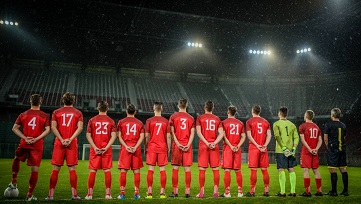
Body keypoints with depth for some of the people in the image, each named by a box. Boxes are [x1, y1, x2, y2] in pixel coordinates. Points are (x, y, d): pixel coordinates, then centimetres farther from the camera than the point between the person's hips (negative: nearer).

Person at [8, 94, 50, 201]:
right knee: (34, 170, 2)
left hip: (24, 144, 2)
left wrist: (25, 138, -4)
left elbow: (15, 128, 0)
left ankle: (14, 182, 32)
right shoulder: (45, 116, 0)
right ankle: (29, 195, 5)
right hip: (37, 146, -2)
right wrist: (36, 139, -10)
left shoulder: (23, 115, 6)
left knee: (16, 160, 32)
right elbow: (47, 130, -11)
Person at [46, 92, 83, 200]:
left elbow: (53, 127, -3)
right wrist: (70, 139, -10)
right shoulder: (78, 113, 7)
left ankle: (51, 194, 6)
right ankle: (74, 194, 2)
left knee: (55, 169, 5)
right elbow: (80, 128, -6)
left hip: (59, 143, 1)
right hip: (72, 143, -1)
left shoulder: (56, 112, 9)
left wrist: (61, 140, -8)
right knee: (72, 169, 2)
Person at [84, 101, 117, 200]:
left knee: (93, 170, 4)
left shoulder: (92, 120, 5)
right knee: (107, 170, 3)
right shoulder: (111, 121, 4)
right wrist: (106, 148, -8)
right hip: (107, 149, 0)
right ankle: (108, 194, 5)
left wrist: (95, 147, -5)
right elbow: (113, 136, -5)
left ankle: (89, 194, 6)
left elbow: (88, 135, -2)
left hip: (95, 149, 0)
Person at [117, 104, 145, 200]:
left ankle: (122, 193, 1)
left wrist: (126, 146, -7)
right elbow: (142, 137, -1)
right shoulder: (140, 123, 9)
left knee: (123, 170, 2)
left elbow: (119, 136, -1)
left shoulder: (121, 122, 6)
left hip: (125, 148, -1)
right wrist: (135, 147, -8)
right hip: (136, 149, 1)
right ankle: (136, 193, 7)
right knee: (136, 170, 5)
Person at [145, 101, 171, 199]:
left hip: (152, 148, -1)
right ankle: (162, 192, 6)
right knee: (162, 170, 4)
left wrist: (145, 148, 8)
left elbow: (146, 136, -1)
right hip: (162, 148, 1)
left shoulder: (149, 121, -1)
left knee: (150, 170, 2)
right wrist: (168, 149, 10)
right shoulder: (166, 121, 3)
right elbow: (168, 136, 2)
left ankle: (150, 192, 2)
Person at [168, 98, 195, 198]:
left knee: (175, 169, 5)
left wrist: (178, 144, -8)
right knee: (187, 169, 3)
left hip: (177, 145, -1)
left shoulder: (173, 117, 3)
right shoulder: (191, 118, 7)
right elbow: (192, 133, -1)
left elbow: (172, 132, -4)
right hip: (187, 146, 1)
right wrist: (188, 145, -5)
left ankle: (175, 191, 7)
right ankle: (187, 191, 4)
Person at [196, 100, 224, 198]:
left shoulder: (200, 118, 3)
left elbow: (198, 132, -8)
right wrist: (214, 143, -9)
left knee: (202, 169, 1)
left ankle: (201, 192, 3)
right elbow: (221, 134, -1)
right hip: (214, 146, 2)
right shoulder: (217, 119, 9)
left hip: (203, 145, -2)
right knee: (215, 169, 5)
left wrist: (206, 143, -11)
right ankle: (215, 192, 5)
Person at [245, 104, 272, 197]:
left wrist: (257, 145, -10)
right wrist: (265, 145, -5)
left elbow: (249, 135, -10)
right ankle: (266, 191, 11)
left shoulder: (249, 121, 0)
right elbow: (269, 135, 2)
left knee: (253, 170, -2)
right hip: (263, 149, 4)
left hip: (253, 148, -4)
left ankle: (252, 191, 1)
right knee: (264, 170, 8)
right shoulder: (266, 122, 12)